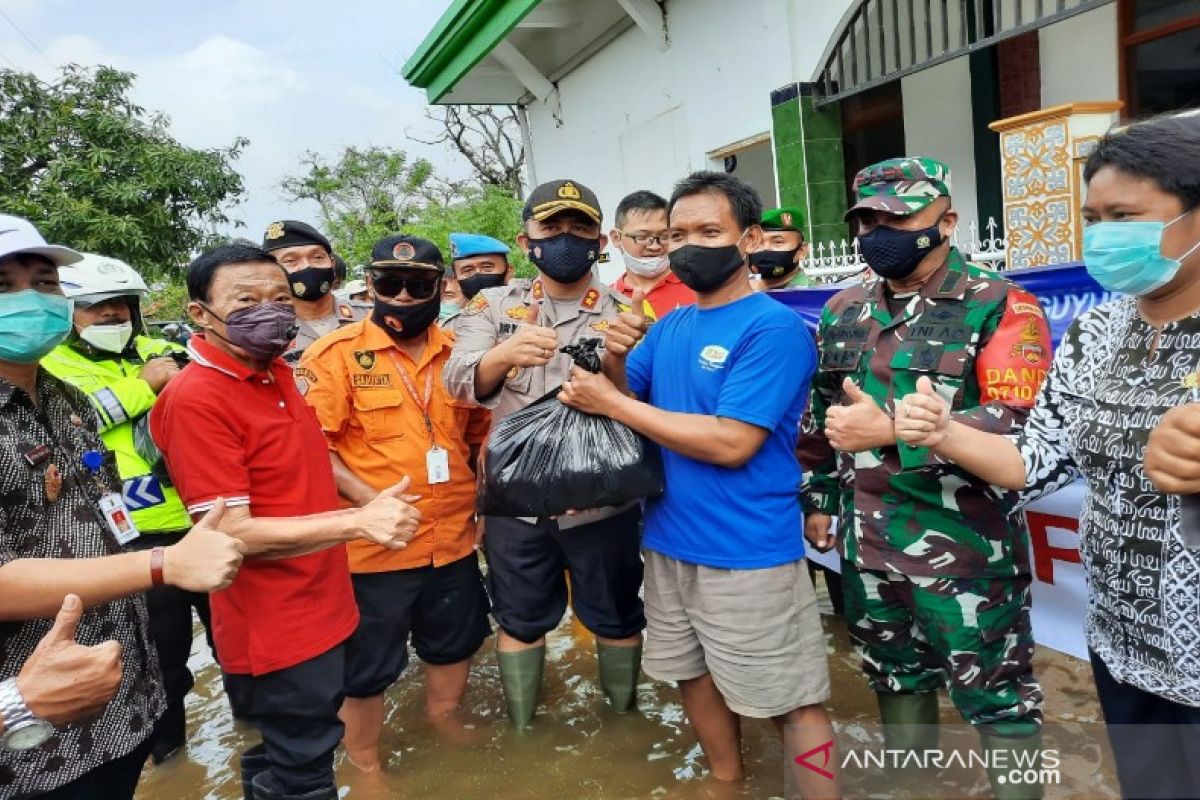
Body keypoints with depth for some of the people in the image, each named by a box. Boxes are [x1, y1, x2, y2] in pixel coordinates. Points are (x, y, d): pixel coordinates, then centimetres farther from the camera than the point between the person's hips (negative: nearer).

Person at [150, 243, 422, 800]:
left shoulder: (276, 371, 4)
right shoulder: (196, 399, -23)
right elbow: (233, 534, -26)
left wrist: (372, 501, 12)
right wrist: (359, 523, -29)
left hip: (319, 607, 8)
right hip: (274, 627, -8)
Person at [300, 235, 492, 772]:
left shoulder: (459, 353, 4)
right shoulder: (337, 354, -11)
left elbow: (479, 432, 14)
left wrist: (482, 502, 6)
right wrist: (367, 499, -23)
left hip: (454, 539, 5)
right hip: (374, 544, -4)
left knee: (453, 647, 23)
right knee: (368, 666, 12)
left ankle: (444, 728, 49)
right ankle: (363, 764, 37)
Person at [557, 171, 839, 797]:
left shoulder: (774, 328, -17)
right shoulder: (668, 326, 7)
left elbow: (731, 442, -24)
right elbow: (623, 402, 8)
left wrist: (611, 404, -19)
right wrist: (614, 359, -14)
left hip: (746, 554, -8)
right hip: (668, 541, 8)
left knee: (790, 702, 6)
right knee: (696, 676, 22)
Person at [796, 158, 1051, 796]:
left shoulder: (1000, 306, -10)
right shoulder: (843, 309, 9)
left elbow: (1019, 423, -22)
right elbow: (819, 413, 16)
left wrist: (889, 432, -26)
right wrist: (817, 498, 16)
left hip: (963, 548, -6)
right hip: (865, 543, 6)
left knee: (997, 697, 9)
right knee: (894, 678, 23)